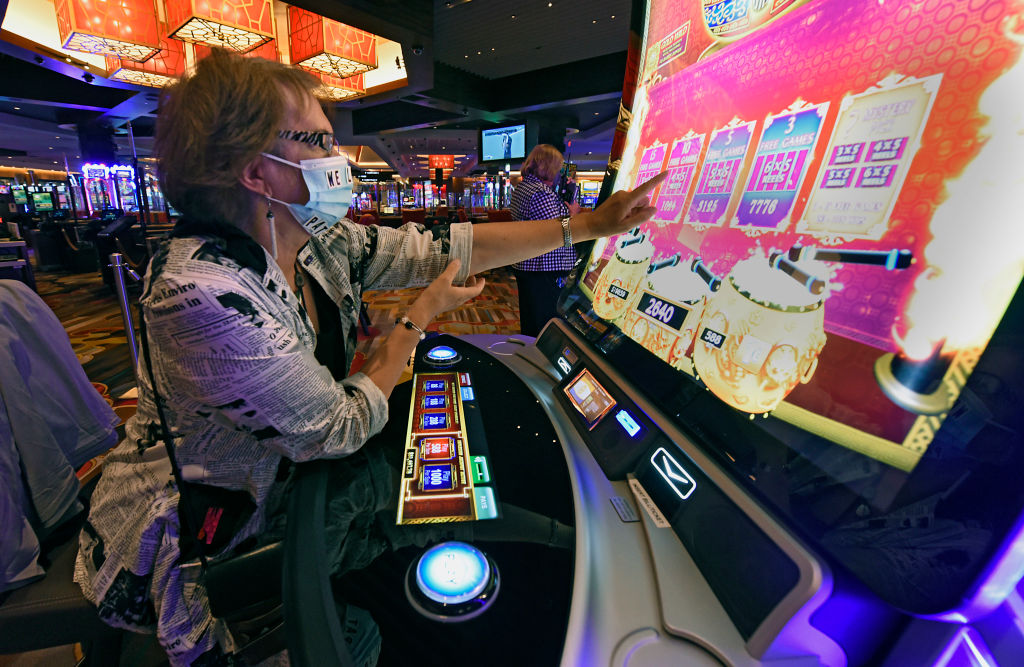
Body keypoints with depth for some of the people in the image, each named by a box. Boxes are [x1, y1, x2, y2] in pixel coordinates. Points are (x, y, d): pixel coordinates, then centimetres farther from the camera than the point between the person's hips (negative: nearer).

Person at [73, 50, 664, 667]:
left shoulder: (321, 245, -9)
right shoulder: (204, 292, -33)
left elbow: (443, 248, -12)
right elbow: (339, 428, -27)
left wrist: (589, 225, -10)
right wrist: (422, 315, -18)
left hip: (286, 473, 6)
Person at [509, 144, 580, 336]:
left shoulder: (520, 187, 14)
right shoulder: (541, 193, -19)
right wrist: (572, 213, -5)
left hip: (524, 265, 11)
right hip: (544, 270, -11)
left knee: (529, 323, 21)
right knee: (545, 327, -1)